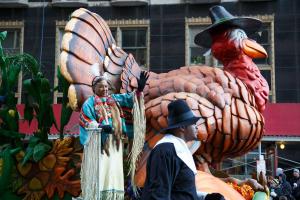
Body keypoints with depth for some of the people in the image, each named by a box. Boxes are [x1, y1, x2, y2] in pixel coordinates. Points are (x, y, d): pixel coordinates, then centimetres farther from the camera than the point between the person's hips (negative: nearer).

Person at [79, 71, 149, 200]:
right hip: (97, 142, -5)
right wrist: (100, 127, -27)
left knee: (113, 172, 6)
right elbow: (85, 120, -10)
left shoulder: (114, 99, 14)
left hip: (114, 143, 5)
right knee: (98, 173, -7)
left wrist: (139, 89, -13)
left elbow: (129, 99, 6)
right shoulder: (89, 103, -1)